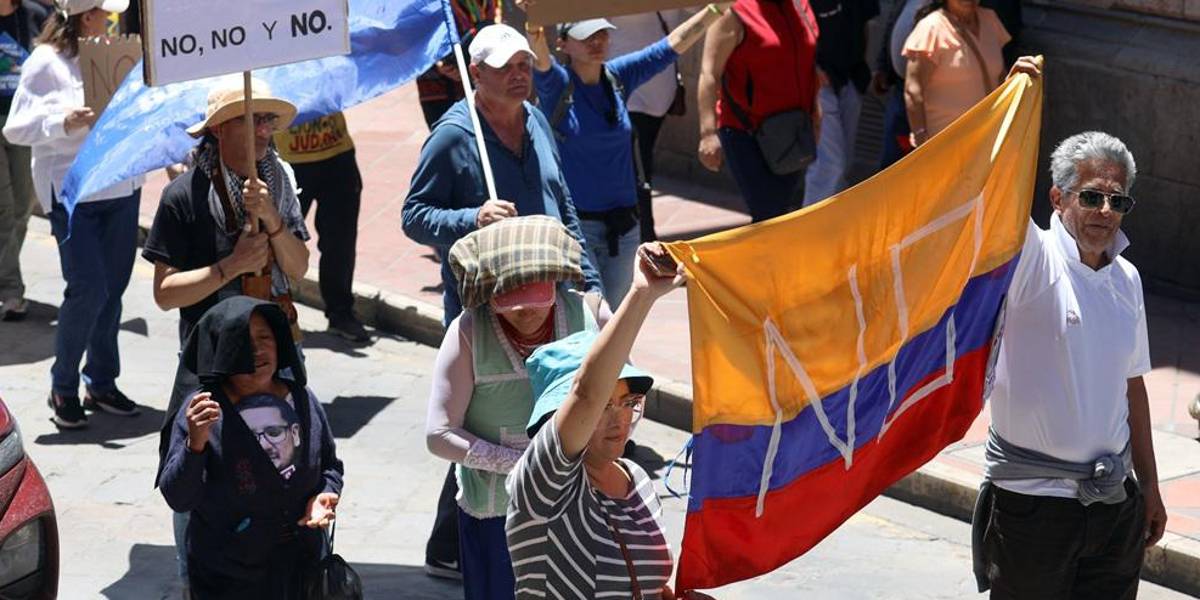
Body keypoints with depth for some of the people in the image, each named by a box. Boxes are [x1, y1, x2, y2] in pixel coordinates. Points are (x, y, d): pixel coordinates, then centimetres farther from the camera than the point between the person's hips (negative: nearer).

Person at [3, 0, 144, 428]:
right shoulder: (47, 62, -7)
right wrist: (63, 123, -25)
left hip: (122, 184, 6)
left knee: (113, 288, 9)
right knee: (88, 289, -10)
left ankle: (101, 383, 21)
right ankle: (63, 388, 7)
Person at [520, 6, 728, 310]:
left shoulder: (618, 76, 5)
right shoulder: (557, 84, -9)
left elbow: (675, 43, 6)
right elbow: (541, 60, -31)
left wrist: (719, 7, -4)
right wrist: (535, 30, -53)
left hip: (623, 225, 6)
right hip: (575, 225, -5)